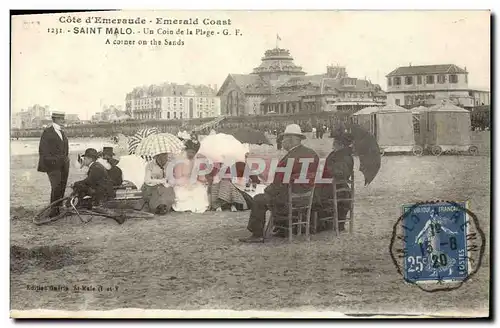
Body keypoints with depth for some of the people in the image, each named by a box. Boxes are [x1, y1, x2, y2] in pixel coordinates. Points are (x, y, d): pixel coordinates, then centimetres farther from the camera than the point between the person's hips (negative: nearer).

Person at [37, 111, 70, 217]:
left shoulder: (62, 133, 18)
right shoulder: (47, 132, -5)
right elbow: (43, 150, -8)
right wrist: (49, 160, -14)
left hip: (63, 165, 7)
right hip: (53, 165, -7)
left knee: (62, 188, 6)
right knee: (56, 188, -14)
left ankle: (58, 210, 13)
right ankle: (53, 211, -8)